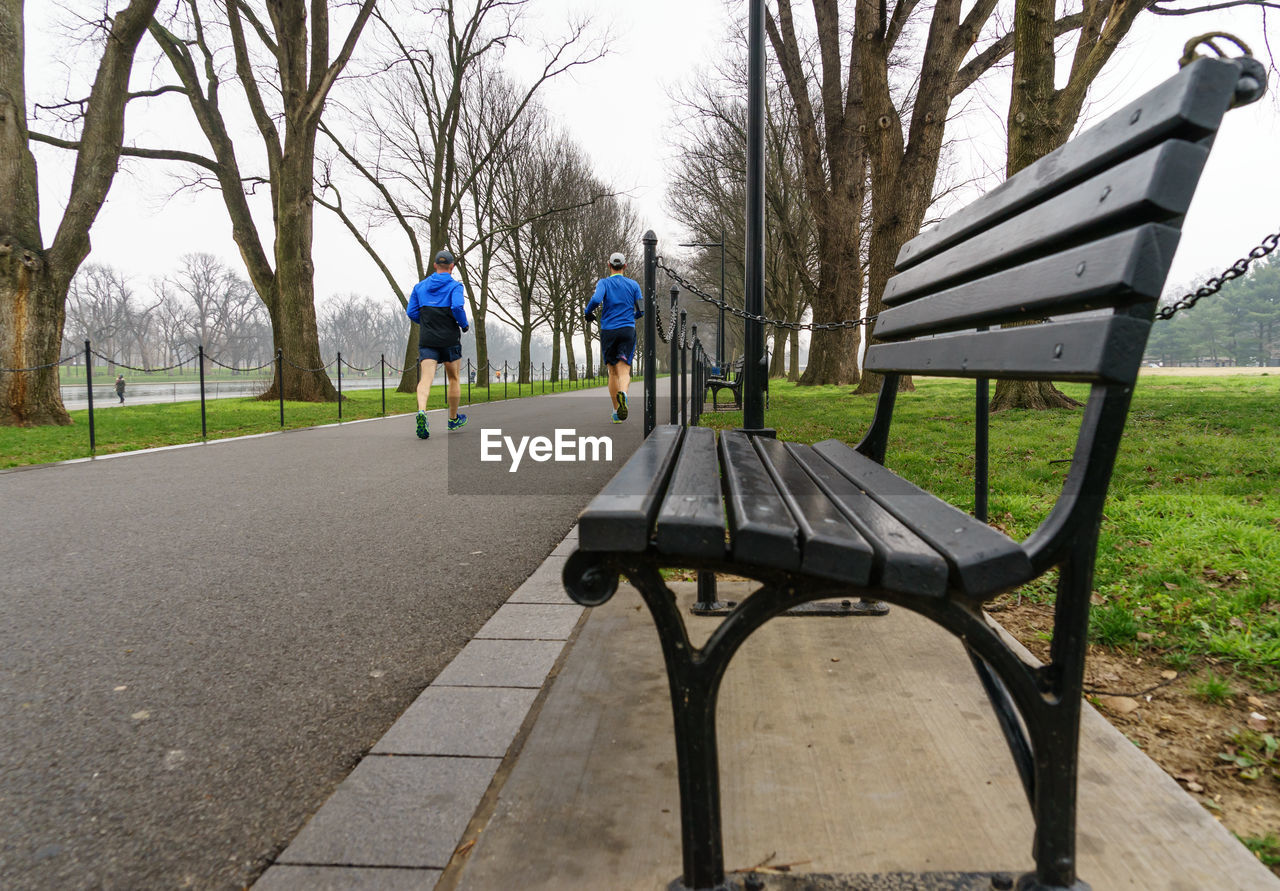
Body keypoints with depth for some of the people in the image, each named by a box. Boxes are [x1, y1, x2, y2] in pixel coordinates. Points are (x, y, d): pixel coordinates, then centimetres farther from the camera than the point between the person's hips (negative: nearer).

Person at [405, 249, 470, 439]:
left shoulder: (420, 286, 10)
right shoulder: (455, 285, -3)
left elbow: (411, 312, 9)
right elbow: (457, 307, -20)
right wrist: (465, 325, -3)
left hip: (426, 339, 2)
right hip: (450, 339, -2)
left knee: (426, 378, -8)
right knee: (453, 379, 14)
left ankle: (422, 411, -35)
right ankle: (453, 419, 25)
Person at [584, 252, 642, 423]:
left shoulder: (604, 283, 1)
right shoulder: (633, 284, 7)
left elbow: (596, 299, -18)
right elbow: (641, 310, 5)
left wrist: (587, 312, 2)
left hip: (608, 332, 0)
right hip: (628, 331, 0)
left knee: (613, 373, 11)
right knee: (624, 371, -7)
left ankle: (616, 412, 14)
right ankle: (622, 393, -41)